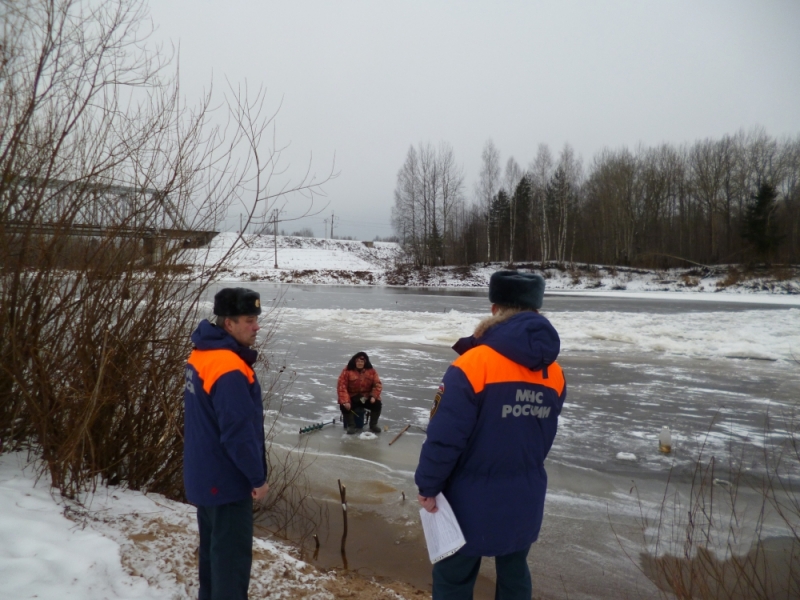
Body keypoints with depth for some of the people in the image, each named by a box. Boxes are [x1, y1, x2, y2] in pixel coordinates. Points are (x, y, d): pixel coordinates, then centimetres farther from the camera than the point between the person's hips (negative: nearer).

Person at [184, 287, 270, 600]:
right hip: (227, 479, -10)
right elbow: (239, 432, -27)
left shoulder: (201, 355, 4)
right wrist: (257, 476, -15)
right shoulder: (230, 370, -28)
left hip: (205, 474, 10)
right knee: (233, 553, 4)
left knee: (214, 545, 23)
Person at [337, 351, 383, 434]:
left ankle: (373, 425, 0)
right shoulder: (347, 371, -14)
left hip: (366, 397, 2)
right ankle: (351, 425, -6)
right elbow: (341, 386, -19)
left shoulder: (371, 371, -5)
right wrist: (345, 401, -29)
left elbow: (377, 384, -2)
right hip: (351, 397, -2)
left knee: (377, 404, -22)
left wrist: (374, 396, -19)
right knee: (343, 406, -29)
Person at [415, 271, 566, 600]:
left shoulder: (473, 365, -22)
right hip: (525, 502, 5)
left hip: (472, 502, -5)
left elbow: (445, 437, -22)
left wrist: (427, 485, -10)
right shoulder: (554, 375, -3)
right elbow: (541, 435, 9)